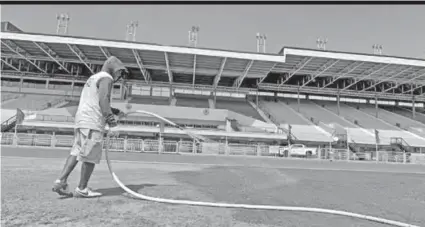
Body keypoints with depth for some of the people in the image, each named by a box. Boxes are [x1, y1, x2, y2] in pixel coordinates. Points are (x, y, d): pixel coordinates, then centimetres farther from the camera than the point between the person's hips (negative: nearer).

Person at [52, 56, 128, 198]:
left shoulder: (93, 78, 29)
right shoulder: (106, 78, -1)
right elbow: (103, 99, -18)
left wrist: (116, 111, 34)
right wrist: (110, 118, -25)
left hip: (80, 120, 10)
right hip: (92, 122, -9)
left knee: (76, 153, 8)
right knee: (91, 156, -4)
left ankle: (60, 182, 2)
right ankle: (82, 189, 4)